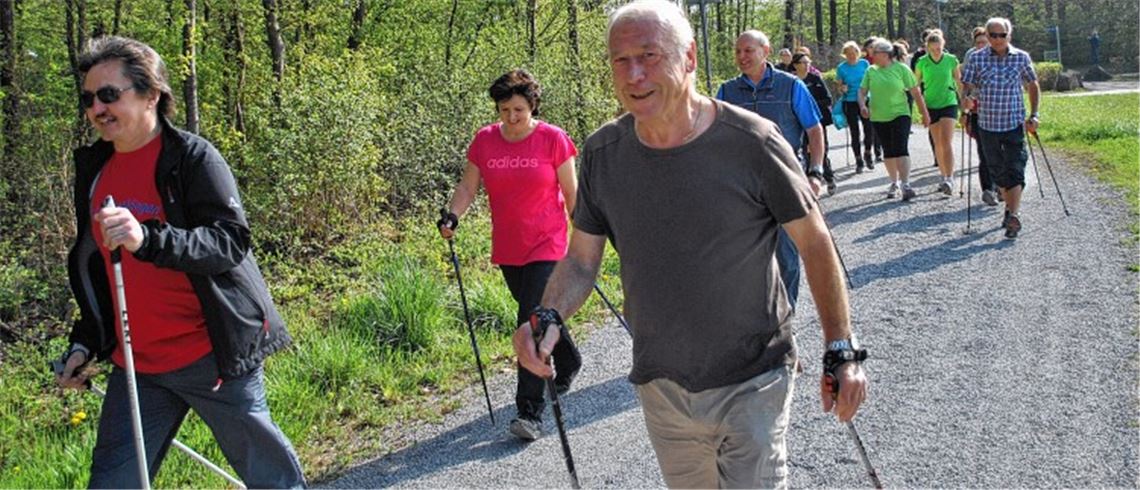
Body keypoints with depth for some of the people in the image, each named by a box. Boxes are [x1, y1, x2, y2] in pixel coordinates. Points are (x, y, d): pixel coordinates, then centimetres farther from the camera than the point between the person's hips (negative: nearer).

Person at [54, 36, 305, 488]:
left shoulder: (193, 157, -9)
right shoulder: (93, 168, 12)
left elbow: (231, 242, -20)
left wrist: (148, 239, -34)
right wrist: (84, 342, 16)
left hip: (212, 354, -6)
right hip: (136, 364, 6)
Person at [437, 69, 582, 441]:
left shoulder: (553, 139, -7)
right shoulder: (484, 141, 1)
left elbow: (571, 191, -1)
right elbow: (467, 186, 5)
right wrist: (452, 216, -13)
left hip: (546, 247, -5)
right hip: (507, 251, 5)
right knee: (536, 316, 20)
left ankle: (531, 413, -11)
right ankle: (569, 362, 49)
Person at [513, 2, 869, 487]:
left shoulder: (752, 142, -16)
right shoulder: (602, 153, -5)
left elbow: (814, 243, -7)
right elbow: (581, 258, 3)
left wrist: (841, 352, -7)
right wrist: (548, 316, -17)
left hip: (751, 385, -4)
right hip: (660, 388, 4)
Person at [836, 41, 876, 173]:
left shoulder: (864, 64, 2)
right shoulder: (841, 68, -1)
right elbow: (840, 86, 5)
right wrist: (842, 88, -16)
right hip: (849, 103, -1)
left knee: (869, 128, -11)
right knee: (854, 132, 2)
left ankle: (868, 154, 14)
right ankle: (859, 161, 13)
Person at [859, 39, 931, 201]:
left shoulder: (901, 69, -5)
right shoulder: (871, 71, 5)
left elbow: (916, 92, -1)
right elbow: (862, 91, 7)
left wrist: (925, 113, 1)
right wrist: (862, 105, -13)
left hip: (900, 115, -4)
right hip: (879, 118, 4)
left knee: (900, 150, -15)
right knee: (888, 151, 13)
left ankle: (905, 184, -17)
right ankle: (894, 182, 27)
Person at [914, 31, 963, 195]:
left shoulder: (951, 60, -4)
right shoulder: (922, 62, -3)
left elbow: (959, 82, 7)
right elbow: (915, 84, 9)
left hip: (949, 103, -2)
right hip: (931, 106, 2)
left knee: (947, 142, -13)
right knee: (938, 143, 8)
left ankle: (950, 179, -17)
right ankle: (944, 176, 20)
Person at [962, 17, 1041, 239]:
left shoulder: (1021, 58, 1)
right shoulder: (977, 58, 0)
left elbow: (1032, 86, 12)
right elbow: (967, 86, 4)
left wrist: (1033, 115, 8)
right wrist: (967, 98, -15)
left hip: (1015, 123, -1)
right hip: (987, 124, 2)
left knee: (1015, 170, -10)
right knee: (998, 171, 11)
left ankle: (1014, 215, -14)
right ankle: (1010, 207, 29)